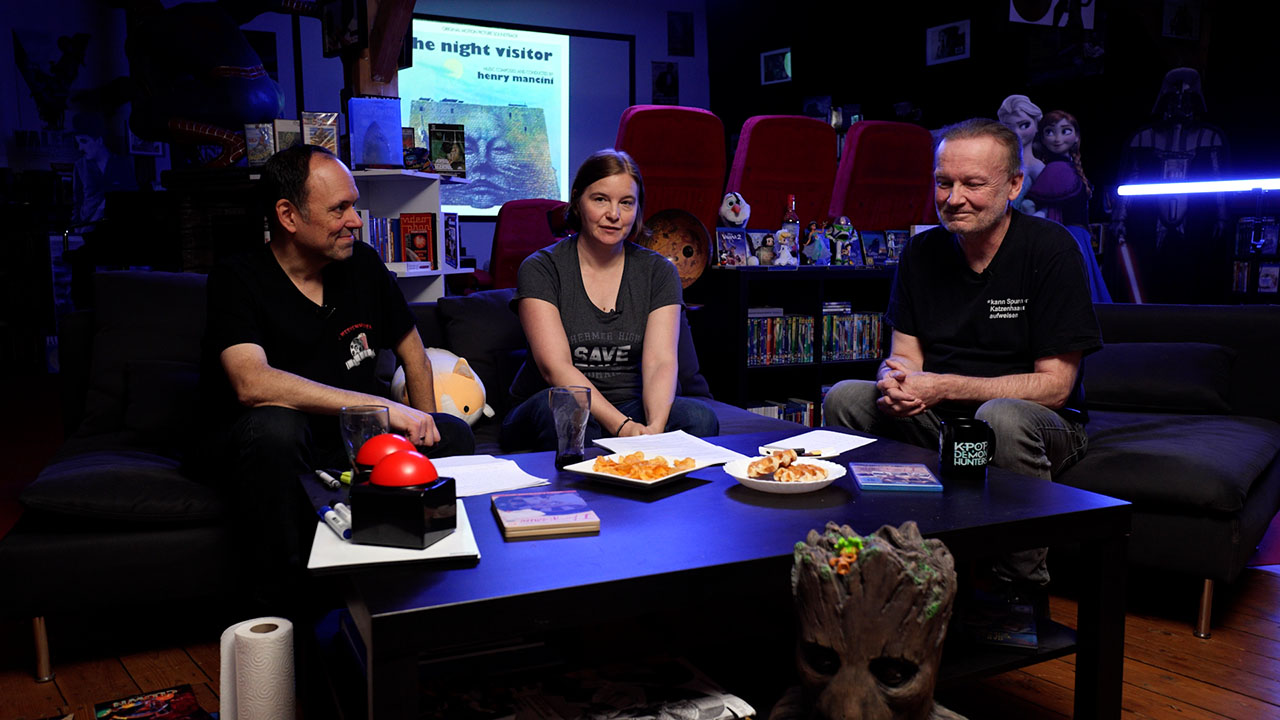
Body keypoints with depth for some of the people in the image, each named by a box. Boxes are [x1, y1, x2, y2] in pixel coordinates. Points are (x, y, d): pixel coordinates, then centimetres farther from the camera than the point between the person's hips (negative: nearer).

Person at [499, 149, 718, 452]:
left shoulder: (658, 271, 5)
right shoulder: (541, 268, -4)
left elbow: (661, 362, -8)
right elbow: (555, 367, -15)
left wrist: (655, 427, -30)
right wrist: (622, 426, -29)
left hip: (632, 409, 2)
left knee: (699, 417, -28)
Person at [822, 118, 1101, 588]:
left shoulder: (1051, 249, -12)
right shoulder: (923, 252, 4)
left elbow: (1054, 385, -15)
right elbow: (904, 353, 4)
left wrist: (943, 387, -24)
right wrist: (896, 377, -23)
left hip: (1039, 423, -4)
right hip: (938, 420, 5)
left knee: (1001, 417, -37)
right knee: (845, 397, -15)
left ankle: (1023, 593, -18)